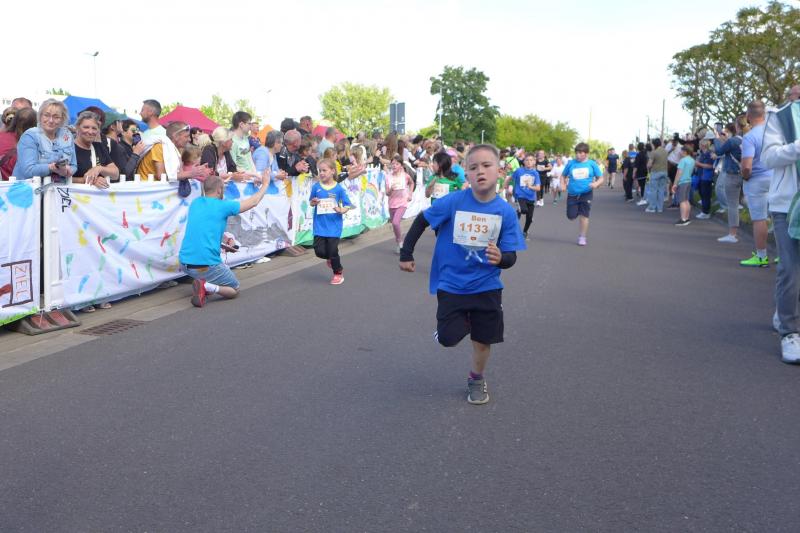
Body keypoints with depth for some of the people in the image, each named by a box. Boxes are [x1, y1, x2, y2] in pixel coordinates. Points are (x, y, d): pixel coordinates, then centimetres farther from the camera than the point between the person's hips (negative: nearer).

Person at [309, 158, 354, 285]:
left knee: (333, 250, -1)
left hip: (334, 225, -2)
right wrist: (313, 202, -11)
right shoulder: (316, 187, -2)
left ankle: (338, 272, 26)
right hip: (319, 225, 3)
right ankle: (331, 259, 34)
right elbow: (310, 202, 11)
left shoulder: (339, 188, -8)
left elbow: (348, 205, -3)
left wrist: (342, 210, -23)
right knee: (319, 251, -2)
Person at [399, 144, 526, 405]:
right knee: (449, 338, -4)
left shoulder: (506, 212, -12)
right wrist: (406, 254, 0)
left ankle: (476, 379, 40)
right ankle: (462, 320, 32)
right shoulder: (453, 201, -16)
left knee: (483, 340, 11)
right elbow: (421, 221, -2)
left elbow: (511, 257, -8)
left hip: (486, 287, 1)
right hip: (451, 285, -1)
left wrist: (501, 258, -31)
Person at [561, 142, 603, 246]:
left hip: (586, 194, -2)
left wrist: (596, 184, -19)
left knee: (584, 216, -4)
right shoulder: (571, 163, 1)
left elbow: (601, 178, 3)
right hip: (572, 194, 2)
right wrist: (563, 185, -5)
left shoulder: (592, 164, -2)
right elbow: (563, 176, 14)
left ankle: (582, 237, 9)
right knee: (571, 216, 3)